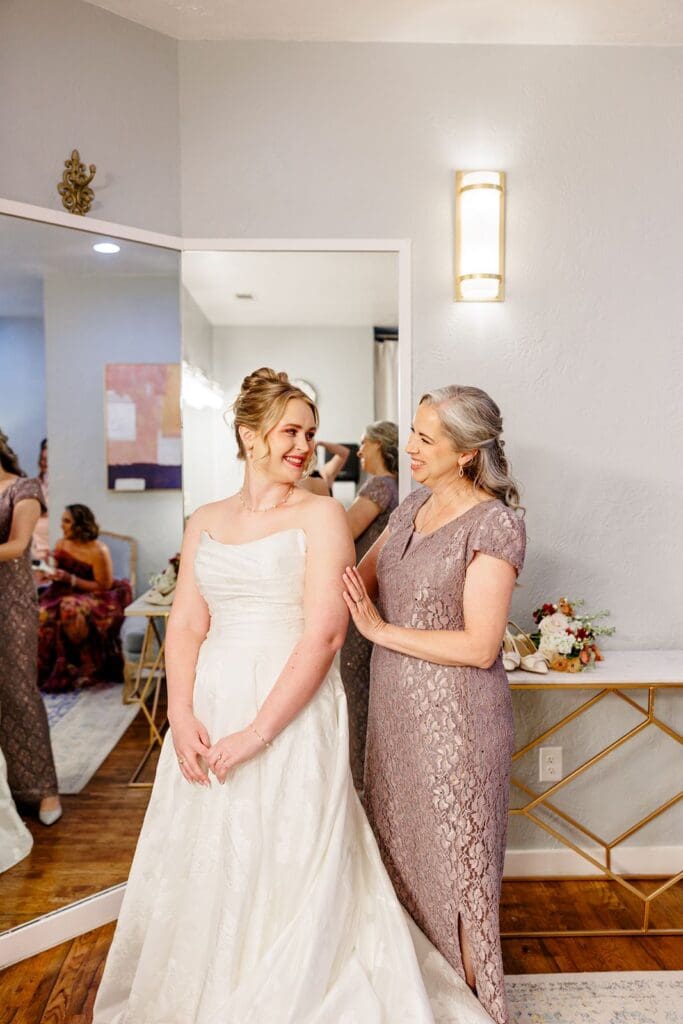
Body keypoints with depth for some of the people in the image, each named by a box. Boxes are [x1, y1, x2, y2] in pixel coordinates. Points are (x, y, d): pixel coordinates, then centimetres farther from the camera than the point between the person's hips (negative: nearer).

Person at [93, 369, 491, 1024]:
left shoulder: (321, 514, -5)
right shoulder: (205, 522, 9)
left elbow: (325, 631, -13)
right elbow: (186, 626, 5)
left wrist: (257, 731, -16)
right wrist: (181, 717, -9)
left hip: (293, 711, -4)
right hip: (210, 707, 5)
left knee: (287, 866, 6)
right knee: (206, 869, 16)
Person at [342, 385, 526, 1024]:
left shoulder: (494, 523, -18)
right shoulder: (414, 505, 5)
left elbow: (480, 645, -21)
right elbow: (360, 579, 12)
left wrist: (383, 631, -18)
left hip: (454, 713, -7)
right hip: (396, 705, 8)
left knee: (452, 851, 10)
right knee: (398, 841, 21)